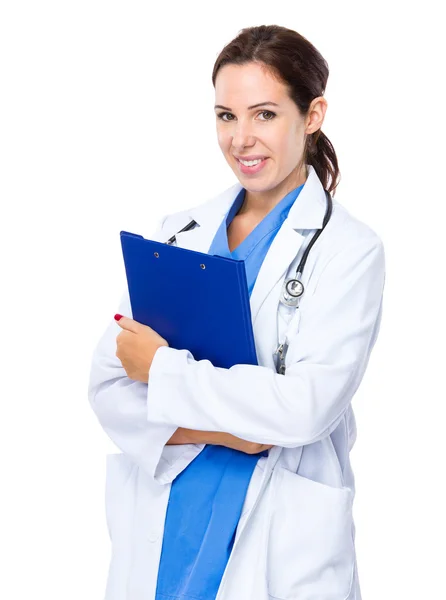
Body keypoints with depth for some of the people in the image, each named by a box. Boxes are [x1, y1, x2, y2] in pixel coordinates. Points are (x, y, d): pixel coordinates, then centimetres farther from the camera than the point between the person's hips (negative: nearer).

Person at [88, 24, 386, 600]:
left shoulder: (349, 249, -7)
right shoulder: (179, 231, 5)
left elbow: (308, 406, -18)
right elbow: (108, 385, -1)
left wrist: (162, 368, -13)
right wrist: (221, 429, -15)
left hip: (278, 548, -3)